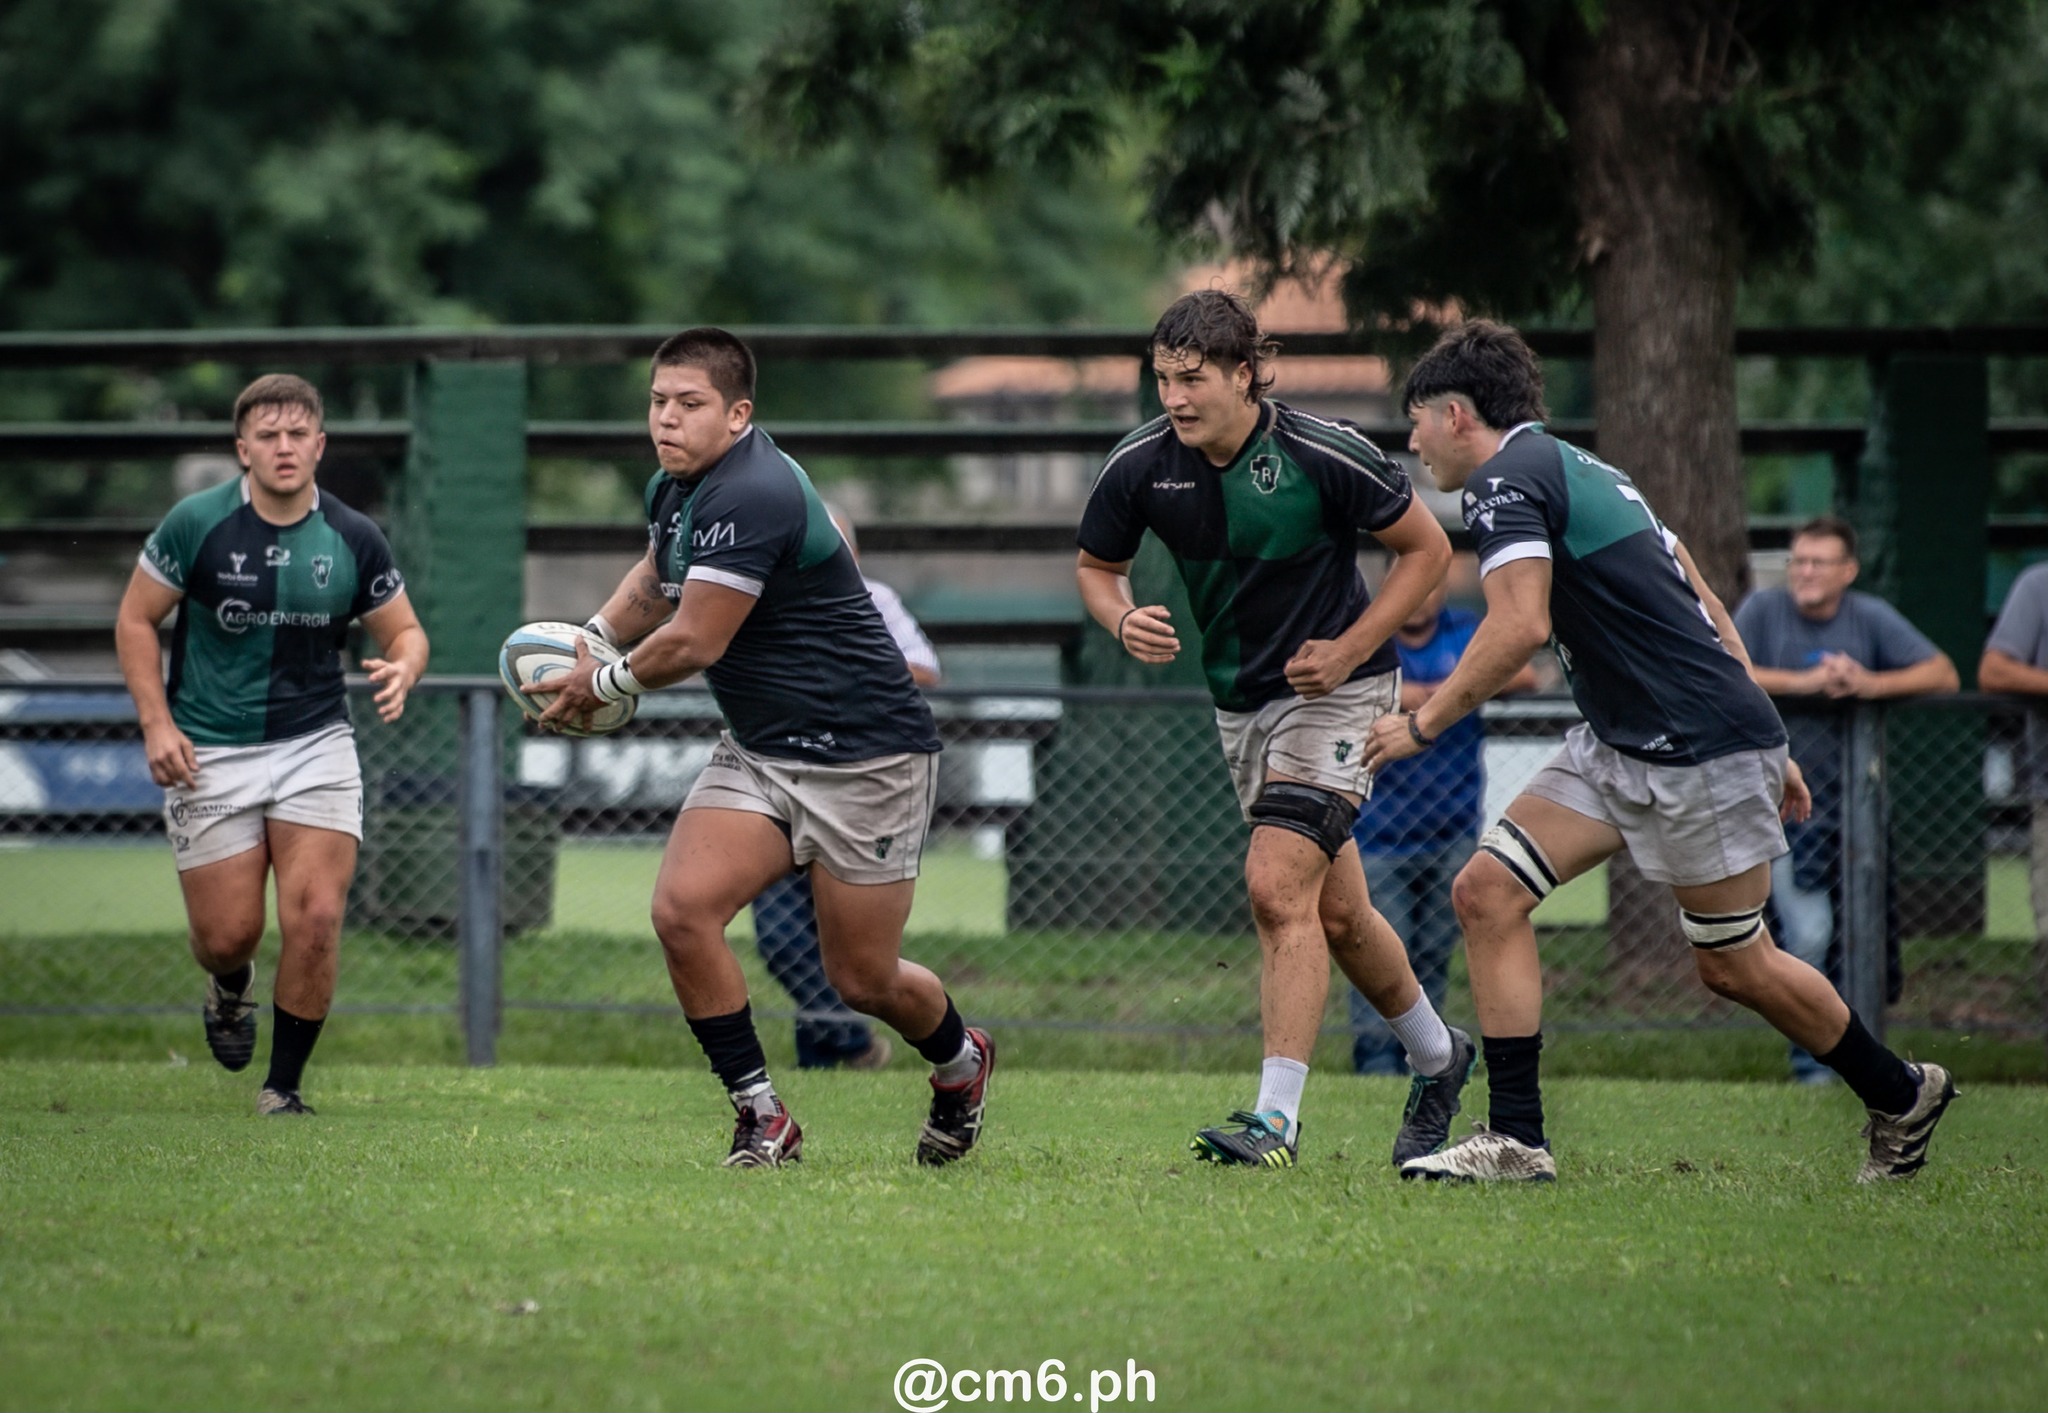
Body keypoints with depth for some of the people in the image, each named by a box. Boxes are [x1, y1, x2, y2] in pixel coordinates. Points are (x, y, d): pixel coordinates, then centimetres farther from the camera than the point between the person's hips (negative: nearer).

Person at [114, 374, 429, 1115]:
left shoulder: (353, 538, -3)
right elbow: (135, 618, 1)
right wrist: (156, 722, -9)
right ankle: (231, 991, 40)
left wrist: (401, 669, -16)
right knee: (228, 934, 0)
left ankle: (282, 1089, 2)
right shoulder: (196, 524, -9)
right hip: (209, 754, -1)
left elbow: (404, 630, 9)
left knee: (315, 917, -14)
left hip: (316, 746, 1)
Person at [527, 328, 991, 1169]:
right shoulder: (675, 487, 5)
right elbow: (658, 578, 28)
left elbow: (693, 643, -23)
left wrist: (607, 685, -5)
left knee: (862, 980, 1)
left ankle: (962, 1063, 35)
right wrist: (591, 637, 10)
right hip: (757, 753, 8)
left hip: (862, 757, -8)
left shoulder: (750, 495, -26)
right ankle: (762, 1120, -4)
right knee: (682, 910, -14)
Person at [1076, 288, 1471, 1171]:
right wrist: (1125, 621, -15)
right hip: (1238, 698, 6)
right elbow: (1096, 566, 7)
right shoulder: (1142, 465, -10)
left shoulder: (1325, 455, -21)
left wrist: (1350, 649, -16)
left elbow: (1427, 549, -8)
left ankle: (1277, 1118, -21)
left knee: (1277, 888, -20)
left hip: (1333, 688, -6)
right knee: (1334, 911, 15)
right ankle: (1436, 1058, 37)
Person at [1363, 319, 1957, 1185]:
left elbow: (1520, 627, -26)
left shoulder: (1505, 480, -12)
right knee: (1487, 893, -1)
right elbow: (1703, 608, 18)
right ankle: (1517, 1140, -3)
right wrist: (1766, 749, 21)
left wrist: (1422, 725, -15)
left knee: (1732, 967, 3)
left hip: (1700, 753, -10)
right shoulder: (1582, 470, 17)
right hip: (1618, 747, 10)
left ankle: (1903, 1096, 24)